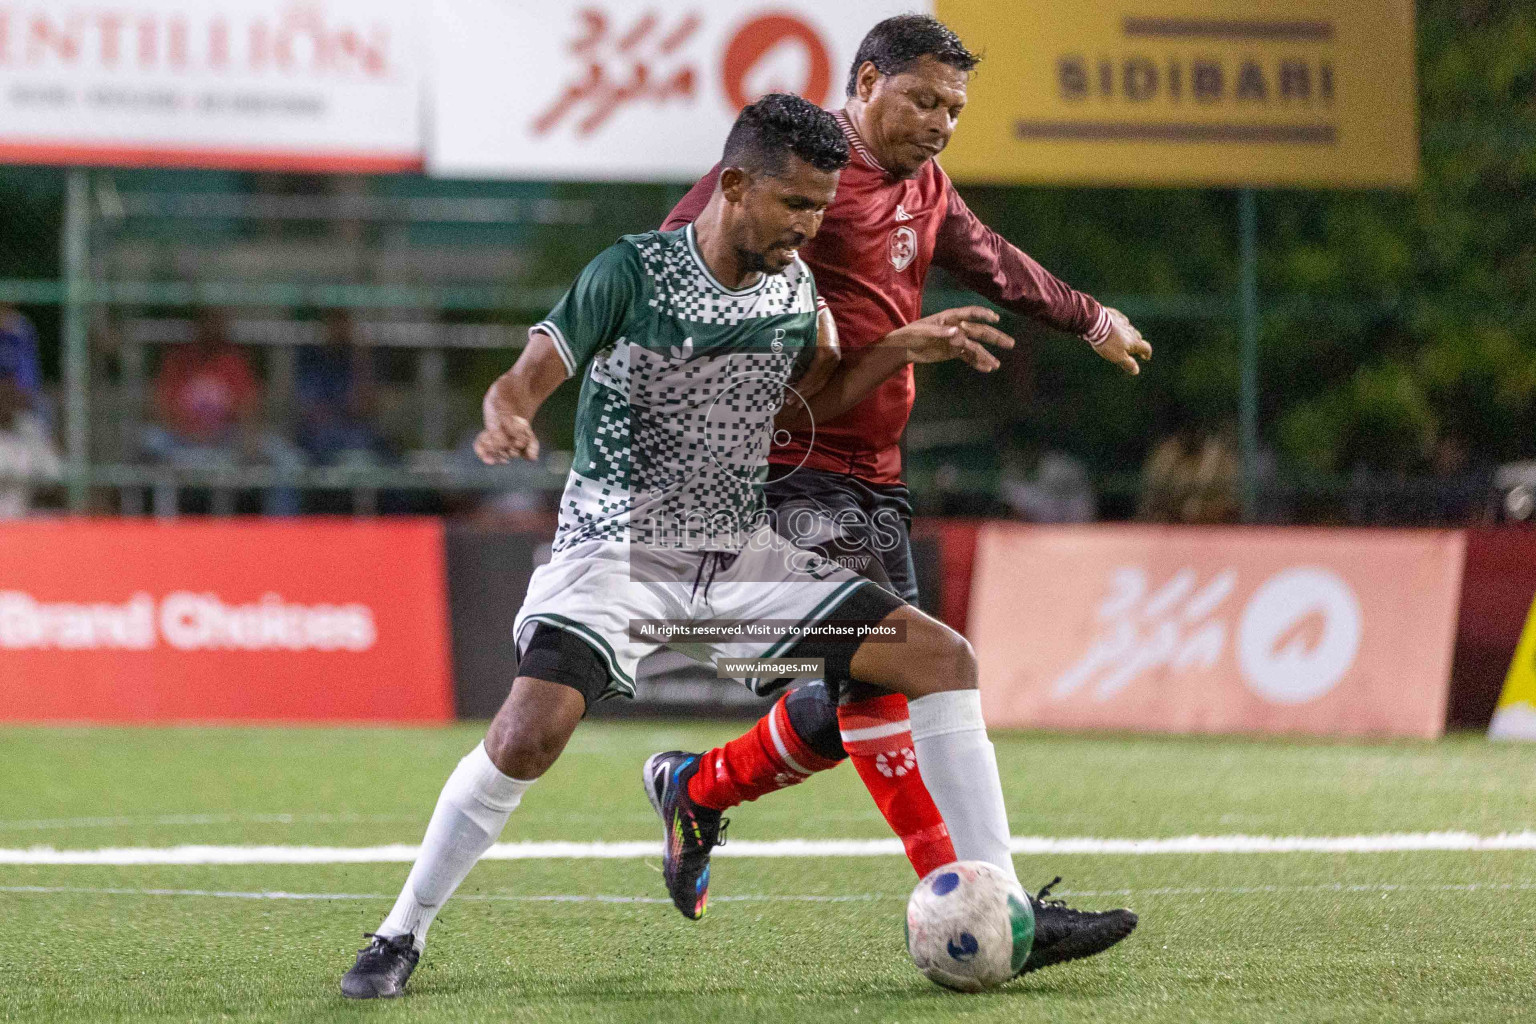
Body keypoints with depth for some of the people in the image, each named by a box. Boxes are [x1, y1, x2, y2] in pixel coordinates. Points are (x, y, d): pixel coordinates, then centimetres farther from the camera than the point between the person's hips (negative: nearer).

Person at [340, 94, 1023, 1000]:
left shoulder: (796, 286, 4)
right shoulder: (634, 273, -13)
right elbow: (526, 379, -14)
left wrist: (900, 352, 5)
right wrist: (506, 420, -38)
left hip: (745, 559, 6)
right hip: (618, 554, -6)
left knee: (944, 659, -6)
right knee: (531, 730, -30)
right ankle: (402, 937, -10)